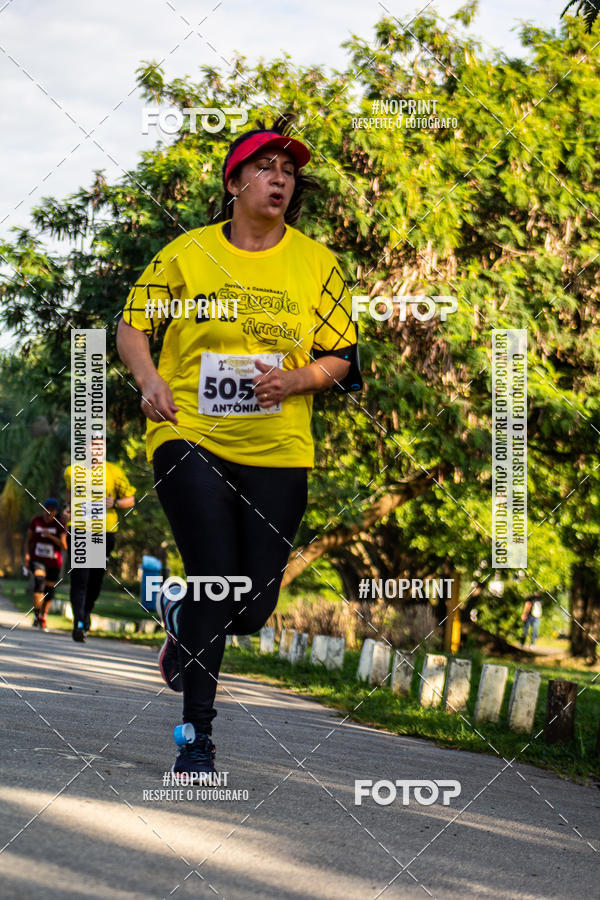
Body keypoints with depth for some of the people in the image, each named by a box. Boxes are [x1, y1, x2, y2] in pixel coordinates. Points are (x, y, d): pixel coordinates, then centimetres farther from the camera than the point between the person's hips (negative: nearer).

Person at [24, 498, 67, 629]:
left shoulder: (60, 524, -7)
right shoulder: (36, 521, -1)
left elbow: (64, 545, -14)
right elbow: (28, 539, 8)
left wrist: (51, 536, -27)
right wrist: (27, 555, -5)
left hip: (54, 562, 1)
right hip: (37, 559, -1)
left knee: (49, 590, 7)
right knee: (39, 581, -26)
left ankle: (43, 617, 30)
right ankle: (36, 615, -26)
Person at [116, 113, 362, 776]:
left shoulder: (316, 264, 6)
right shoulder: (186, 254, 2)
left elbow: (340, 358, 9)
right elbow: (132, 324, 9)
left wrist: (295, 379, -12)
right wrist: (149, 379, -10)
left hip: (278, 452, 3)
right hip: (190, 439, -2)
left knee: (253, 609, 0)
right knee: (217, 583, -15)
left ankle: (183, 619, 37)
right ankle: (197, 734, 0)